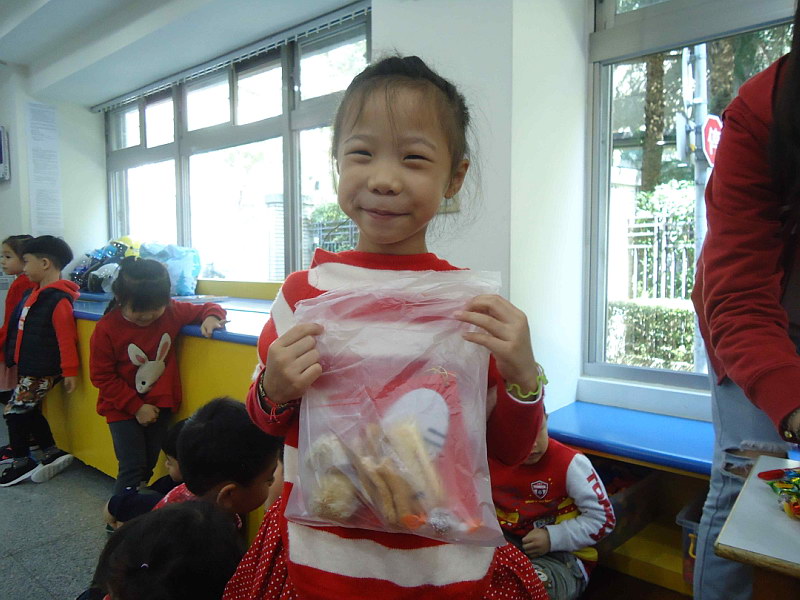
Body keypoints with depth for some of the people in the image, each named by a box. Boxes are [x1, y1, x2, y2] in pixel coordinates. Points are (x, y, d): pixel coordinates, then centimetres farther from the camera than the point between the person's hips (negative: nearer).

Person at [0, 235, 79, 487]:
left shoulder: (58, 299, -21)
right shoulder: (34, 293, 10)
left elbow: (67, 338, -23)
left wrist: (70, 371, -23)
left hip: (43, 371, -9)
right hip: (28, 367, 10)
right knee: (29, 412, 16)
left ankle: (22, 463, 15)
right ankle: (53, 453, 26)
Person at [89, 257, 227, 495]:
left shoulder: (172, 312, -8)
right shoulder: (106, 329, -15)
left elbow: (203, 309, 7)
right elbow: (102, 377, -11)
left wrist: (211, 316, -19)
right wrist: (136, 407, -14)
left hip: (160, 404, 3)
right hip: (123, 409, -3)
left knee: (149, 464, 13)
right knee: (133, 467, -4)